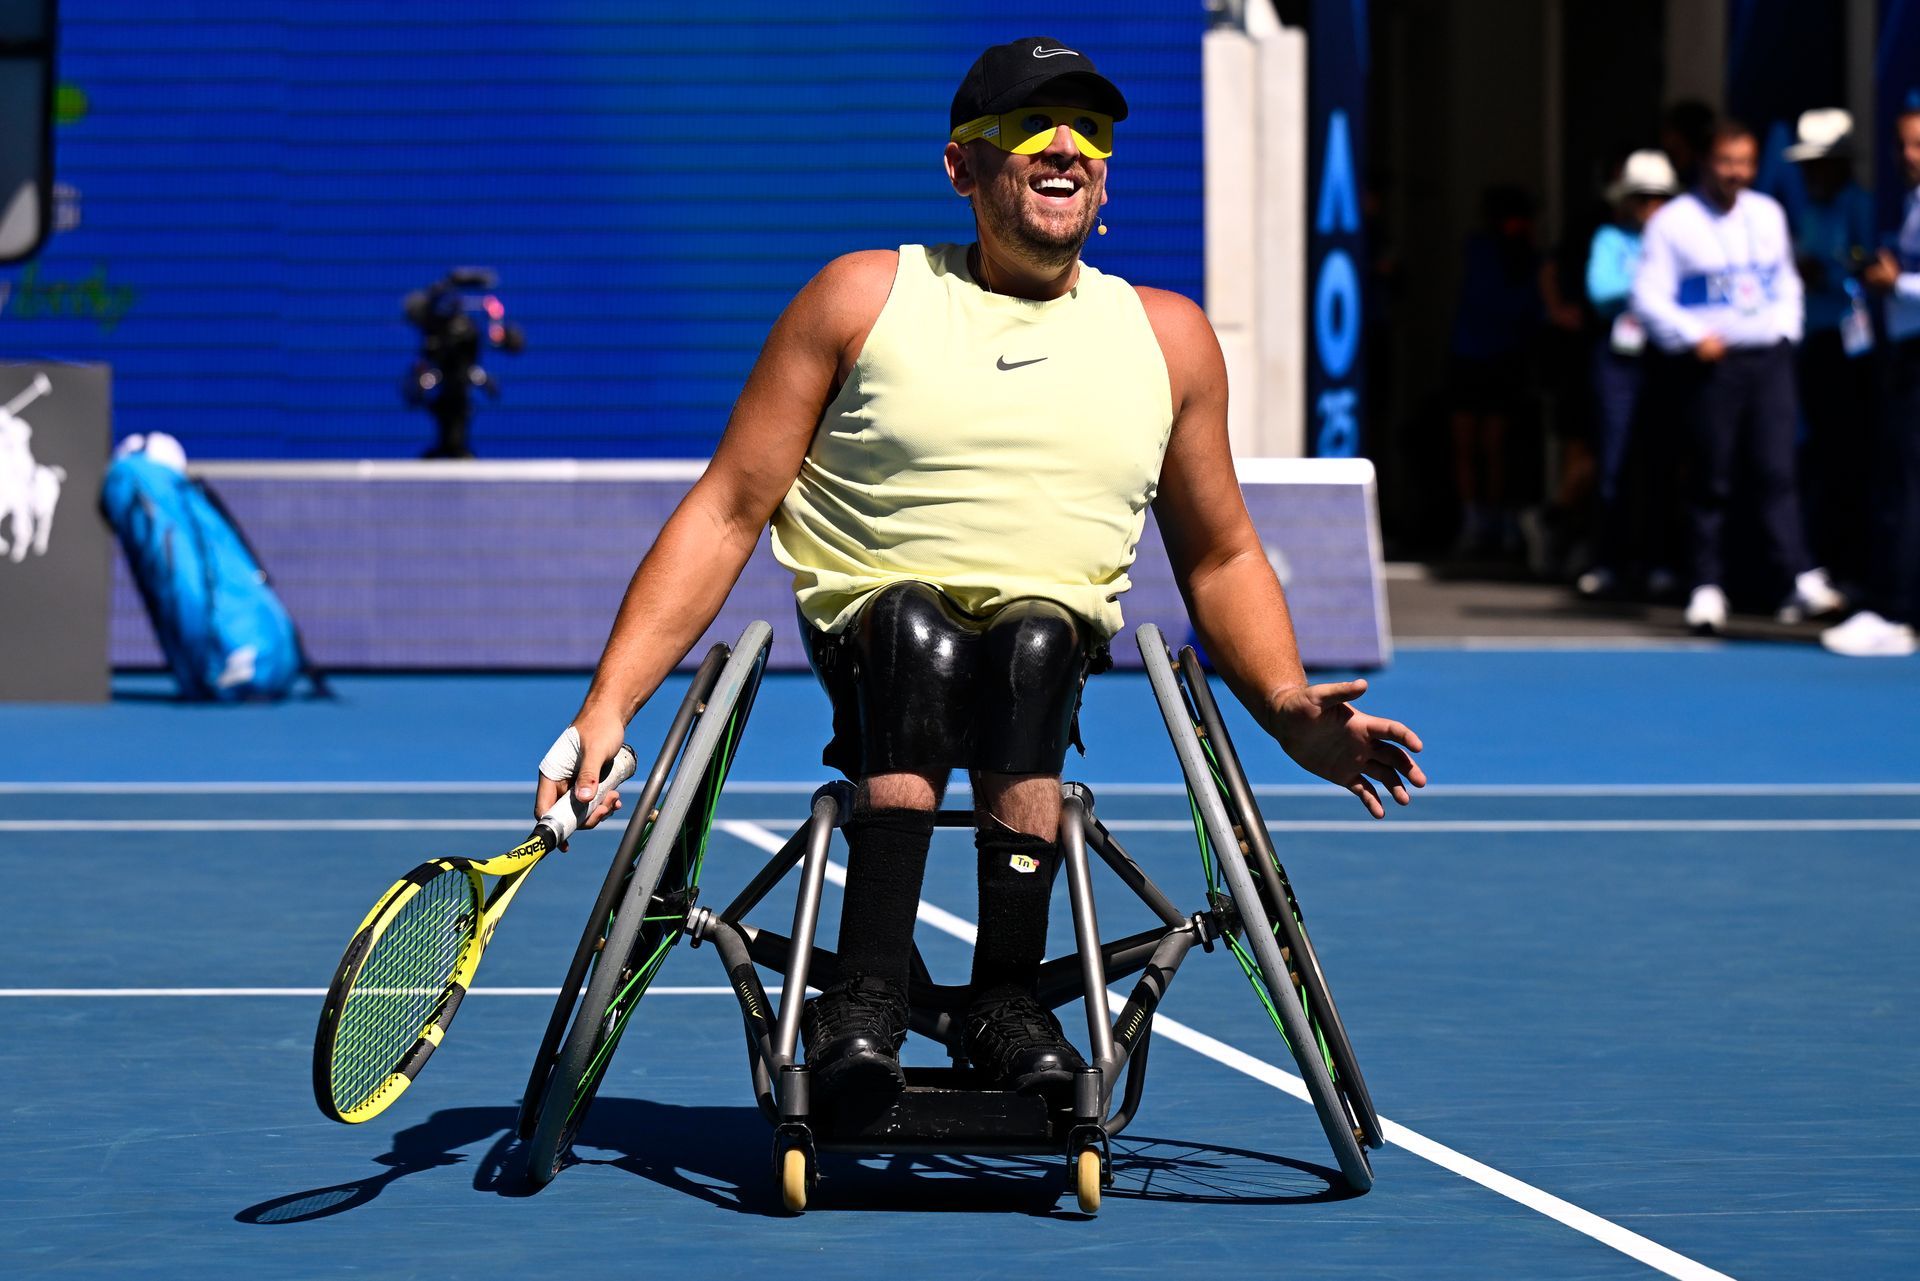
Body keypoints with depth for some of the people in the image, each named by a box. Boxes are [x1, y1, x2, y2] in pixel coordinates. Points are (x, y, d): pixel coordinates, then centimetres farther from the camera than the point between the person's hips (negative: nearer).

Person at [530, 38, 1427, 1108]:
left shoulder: (1168, 337, 15)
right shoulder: (863, 298, 7)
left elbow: (1222, 558, 24)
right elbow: (724, 516, 5)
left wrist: (1289, 710, 6)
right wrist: (608, 706, -5)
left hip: (1055, 646, 2)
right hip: (866, 644, -2)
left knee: (1033, 640, -34)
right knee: (916, 625, -37)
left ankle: (1009, 995, -32)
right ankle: (867, 995, -40)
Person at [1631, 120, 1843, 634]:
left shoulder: (1768, 215, 13)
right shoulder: (1673, 222, -1)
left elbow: (1787, 279, 24)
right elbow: (1649, 295, -5)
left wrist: (1786, 328, 8)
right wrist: (1693, 337, -16)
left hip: (1769, 359, 3)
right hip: (1710, 364, -3)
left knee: (1778, 471, -6)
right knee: (1710, 481, 1)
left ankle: (1801, 579, -12)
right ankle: (1707, 587, 8)